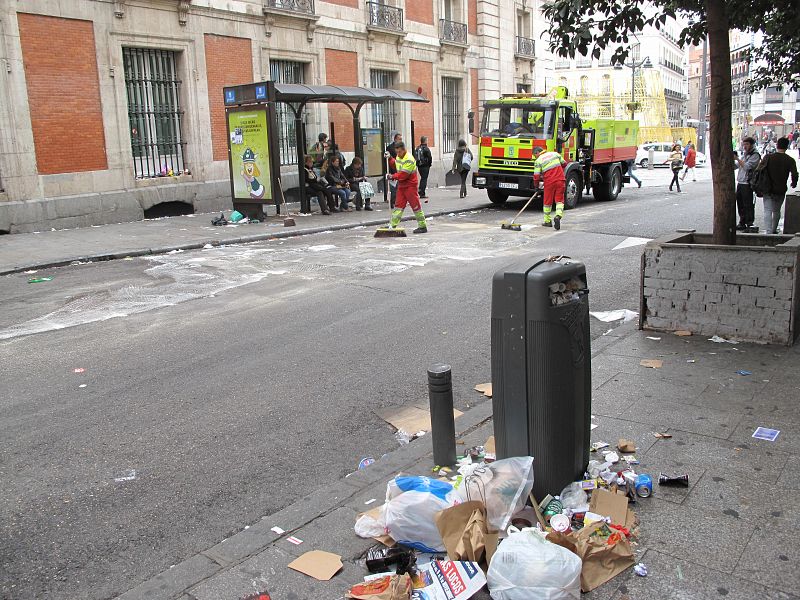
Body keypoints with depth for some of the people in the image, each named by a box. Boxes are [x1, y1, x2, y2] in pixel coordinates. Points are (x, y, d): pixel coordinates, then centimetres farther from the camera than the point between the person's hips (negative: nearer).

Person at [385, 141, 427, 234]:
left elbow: (404, 174, -24)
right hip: (401, 185, 8)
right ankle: (392, 225, 10)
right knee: (399, 205, 8)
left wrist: (393, 176, -19)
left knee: (415, 206, -3)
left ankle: (423, 226, 3)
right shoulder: (398, 157, 9)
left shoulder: (409, 159, -19)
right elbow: (395, 164, 29)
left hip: (410, 185, -8)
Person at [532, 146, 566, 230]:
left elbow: (536, 176, -5)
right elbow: (564, 164, 17)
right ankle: (558, 216, -18)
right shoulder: (555, 154, 9)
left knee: (547, 202, 12)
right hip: (560, 180, 3)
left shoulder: (538, 161, -2)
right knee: (559, 200, 6)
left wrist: (536, 185, 11)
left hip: (549, 183, -2)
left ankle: (547, 221, 21)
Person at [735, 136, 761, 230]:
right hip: (740, 183, 8)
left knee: (748, 205, -5)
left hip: (748, 184, -8)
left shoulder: (755, 155, -7)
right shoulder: (744, 154, 18)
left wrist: (737, 158, -16)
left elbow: (747, 166, -18)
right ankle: (742, 224, 20)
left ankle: (749, 225, -1)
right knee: (740, 204, 11)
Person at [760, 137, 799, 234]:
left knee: (768, 211, -4)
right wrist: (794, 184, 12)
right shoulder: (790, 160, -3)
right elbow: (794, 175, -9)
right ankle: (774, 230, 29)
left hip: (768, 189, -1)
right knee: (776, 211, 18)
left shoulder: (768, 157, -4)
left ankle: (768, 231, -16)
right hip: (781, 190, 1)